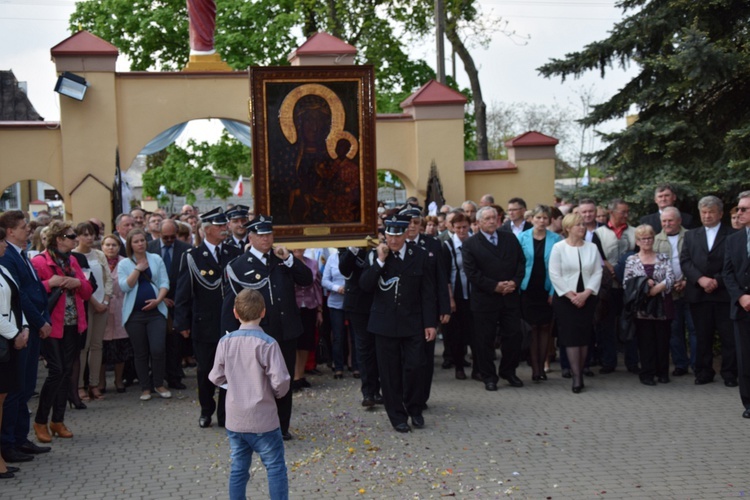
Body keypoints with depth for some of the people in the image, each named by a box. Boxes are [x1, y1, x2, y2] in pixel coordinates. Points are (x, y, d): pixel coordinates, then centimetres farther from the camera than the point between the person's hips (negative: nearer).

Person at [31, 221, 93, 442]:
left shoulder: (72, 260, 13)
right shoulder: (39, 261, -10)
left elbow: (87, 292, 13)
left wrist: (78, 282, -6)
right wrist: (50, 283, -25)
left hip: (72, 325, 7)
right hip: (52, 326, -7)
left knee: (66, 372, 8)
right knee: (56, 371, -10)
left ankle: (58, 421, 18)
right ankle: (40, 421, 3)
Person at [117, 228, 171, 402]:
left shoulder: (156, 259, 8)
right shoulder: (124, 264, 4)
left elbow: (164, 283, 3)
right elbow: (125, 286, -8)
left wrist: (158, 300, -12)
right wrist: (138, 269, -11)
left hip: (156, 311, 0)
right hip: (134, 314, 0)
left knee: (157, 350, -9)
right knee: (140, 353, 6)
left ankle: (159, 384, 9)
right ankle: (145, 387, 16)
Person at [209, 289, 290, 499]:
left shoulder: (225, 342, -3)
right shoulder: (267, 343, -16)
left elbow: (216, 378, 4)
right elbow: (280, 381, -19)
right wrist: (278, 394, 2)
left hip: (234, 419, 4)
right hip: (262, 420, -4)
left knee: (238, 468, 14)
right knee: (276, 468, 7)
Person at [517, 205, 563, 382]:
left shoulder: (556, 239, -2)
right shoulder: (522, 238, 0)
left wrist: (554, 292, -9)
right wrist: (517, 286, -6)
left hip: (546, 290, 0)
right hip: (528, 289, 0)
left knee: (545, 327, 5)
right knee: (532, 327, 3)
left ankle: (541, 366, 15)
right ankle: (535, 368, 8)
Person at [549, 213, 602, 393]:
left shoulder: (592, 248, 7)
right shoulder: (558, 248, -2)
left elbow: (597, 273, 2)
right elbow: (554, 275, -6)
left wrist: (585, 293, -10)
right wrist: (570, 295, -11)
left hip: (587, 298, 3)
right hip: (564, 298, -3)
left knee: (585, 335, 1)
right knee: (571, 335, -7)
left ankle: (579, 372, 10)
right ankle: (576, 376, -6)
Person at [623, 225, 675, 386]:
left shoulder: (663, 258, 7)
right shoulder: (631, 260, 5)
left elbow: (670, 279, -5)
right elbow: (626, 284, -2)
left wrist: (655, 289, -17)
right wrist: (643, 285, -15)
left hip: (662, 306, 1)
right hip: (642, 308, -1)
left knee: (662, 339, 5)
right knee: (645, 340, 1)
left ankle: (663, 372, 15)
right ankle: (647, 373, 8)